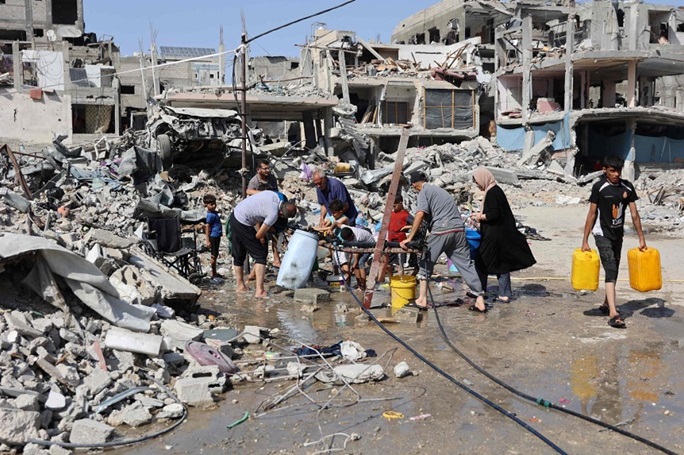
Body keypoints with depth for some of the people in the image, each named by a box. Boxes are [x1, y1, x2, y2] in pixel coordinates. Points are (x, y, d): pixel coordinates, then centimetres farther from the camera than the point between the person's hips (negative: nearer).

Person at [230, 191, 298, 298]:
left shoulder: (274, 195, 1)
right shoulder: (273, 214, -21)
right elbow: (259, 235, -13)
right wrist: (261, 238, 10)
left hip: (235, 214, 9)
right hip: (243, 224, -9)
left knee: (238, 255, 18)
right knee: (260, 256, -2)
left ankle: (240, 286, 29)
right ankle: (259, 290, -5)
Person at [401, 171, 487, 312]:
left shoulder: (424, 192, 2)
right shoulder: (437, 189, 27)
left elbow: (420, 215, -14)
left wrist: (410, 237, -13)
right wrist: (413, 228, 47)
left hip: (442, 231, -7)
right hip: (459, 229, 7)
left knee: (426, 263, 11)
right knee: (466, 264, 7)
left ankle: (422, 300, 11)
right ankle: (480, 300, 5)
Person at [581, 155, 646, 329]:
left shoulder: (627, 187, 1)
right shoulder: (599, 187, -11)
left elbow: (634, 214, 5)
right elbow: (592, 214, -9)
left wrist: (641, 238, 5)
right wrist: (585, 241, -9)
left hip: (618, 235, 5)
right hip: (603, 235, -5)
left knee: (614, 271, 15)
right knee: (611, 271, -14)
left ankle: (606, 304, 31)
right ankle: (613, 314, -19)